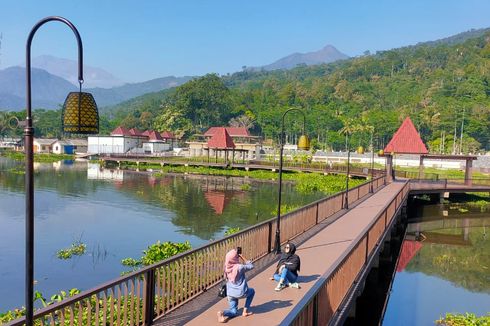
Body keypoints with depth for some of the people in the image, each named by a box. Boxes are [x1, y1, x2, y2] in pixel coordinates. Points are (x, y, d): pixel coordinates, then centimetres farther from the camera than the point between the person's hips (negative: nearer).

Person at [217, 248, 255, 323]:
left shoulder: (227, 267, -7)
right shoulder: (239, 267, -22)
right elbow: (251, 266, -7)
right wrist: (242, 257, -7)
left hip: (230, 293, 5)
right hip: (240, 293, -5)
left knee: (234, 312, 19)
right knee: (252, 291, 27)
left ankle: (222, 313, -13)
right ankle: (245, 311, 21)